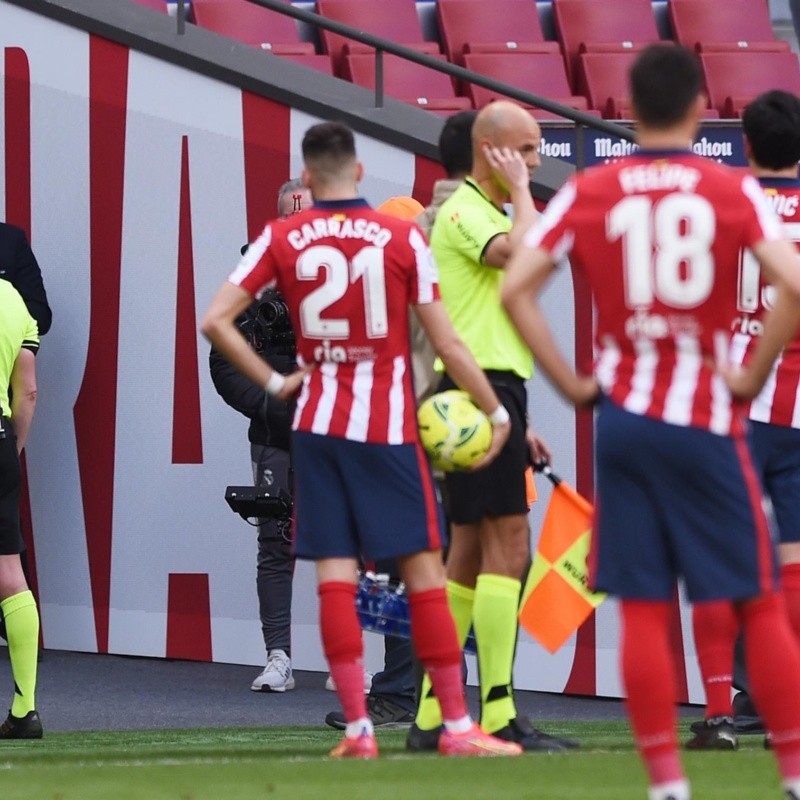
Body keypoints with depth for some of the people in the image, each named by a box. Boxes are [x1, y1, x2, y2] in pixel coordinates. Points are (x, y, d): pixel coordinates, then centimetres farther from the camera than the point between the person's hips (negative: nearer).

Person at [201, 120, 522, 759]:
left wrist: (273, 383, 3)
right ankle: (457, 726, 2)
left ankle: (358, 729, -3)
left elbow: (216, 320, -5)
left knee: (335, 574, 1)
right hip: (389, 429, -2)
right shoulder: (404, 238, -3)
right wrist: (497, 412, 6)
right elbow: (446, 342, -3)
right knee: (424, 571, 2)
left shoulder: (282, 241, 1)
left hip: (317, 424, 2)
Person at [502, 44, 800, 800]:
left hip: (624, 416, 2)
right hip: (705, 419, -1)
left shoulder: (586, 193, 3)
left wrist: (571, 384, 1)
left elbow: (515, 289, -5)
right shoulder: (734, 191, -2)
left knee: (643, 609, 3)